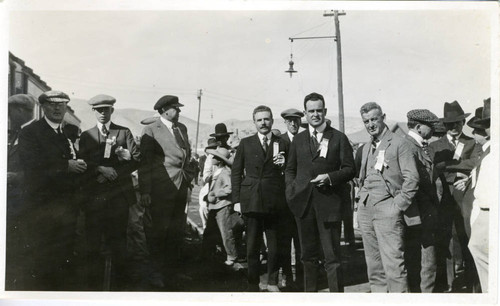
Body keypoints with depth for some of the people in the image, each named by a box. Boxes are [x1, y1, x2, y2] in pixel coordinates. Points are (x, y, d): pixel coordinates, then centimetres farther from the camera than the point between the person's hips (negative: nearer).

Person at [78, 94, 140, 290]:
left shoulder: (124, 132, 9)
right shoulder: (86, 136, 12)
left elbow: (136, 161, 2)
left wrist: (112, 172, -10)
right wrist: (100, 169, -14)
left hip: (119, 195, -1)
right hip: (94, 197, 1)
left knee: (118, 242, 3)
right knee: (93, 243, 2)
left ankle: (117, 285, 13)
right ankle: (94, 286, 12)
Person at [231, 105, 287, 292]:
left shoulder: (281, 144, 8)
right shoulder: (246, 144, 8)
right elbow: (236, 172, 7)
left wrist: (284, 165, -10)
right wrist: (237, 199, 0)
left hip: (274, 201, 0)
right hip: (252, 200, 0)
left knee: (274, 244, 5)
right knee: (252, 245, 4)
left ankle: (272, 282, 20)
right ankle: (253, 284, 14)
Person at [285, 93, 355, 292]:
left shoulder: (339, 138, 3)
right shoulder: (298, 140, 13)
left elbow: (349, 169, 2)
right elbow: (290, 169, 19)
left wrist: (330, 177, -14)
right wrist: (291, 190, 3)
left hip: (329, 203, -3)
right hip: (303, 202, 4)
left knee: (332, 256, -4)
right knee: (308, 253, 13)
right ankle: (310, 291, 24)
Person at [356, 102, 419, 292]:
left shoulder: (399, 144, -2)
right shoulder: (366, 148, 19)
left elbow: (411, 178, -8)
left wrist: (398, 205, -12)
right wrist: (361, 199, 14)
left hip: (387, 209, -7)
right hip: (365, 210, 7)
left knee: (393, 263, -11)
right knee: (373, 266, 9)